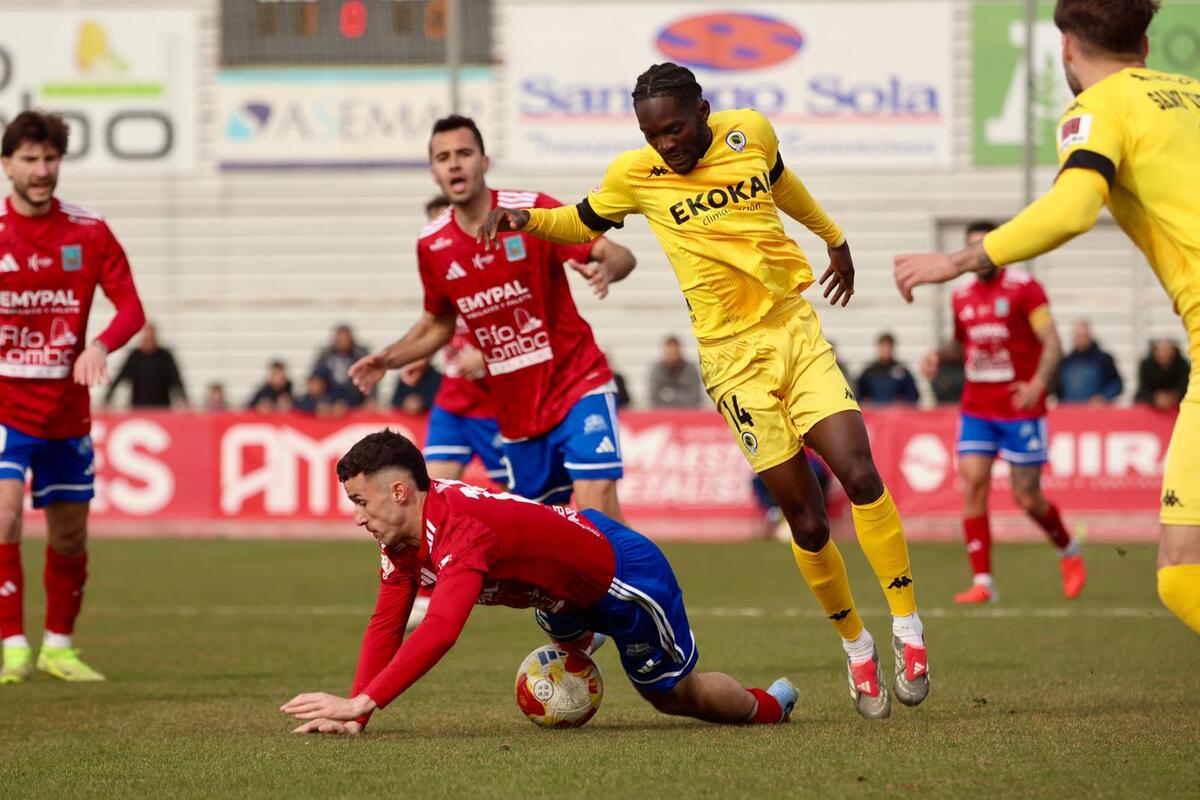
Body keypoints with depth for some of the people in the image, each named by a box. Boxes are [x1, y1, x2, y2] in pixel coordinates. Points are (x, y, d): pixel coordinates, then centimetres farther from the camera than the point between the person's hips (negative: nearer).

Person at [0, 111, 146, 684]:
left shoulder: (89, 233, 0)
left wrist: (100, 346, -22)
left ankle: (57, 646, 28)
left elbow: (131, 307, -3)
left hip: (67, 409, 3)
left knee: (70, 533, 11)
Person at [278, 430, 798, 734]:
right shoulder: (403, 532, -13)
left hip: (627, 574, -7)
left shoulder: (459, 530, -40)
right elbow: (386, 627, -10)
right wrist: (353, 719, -21)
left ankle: (768, 705, 38)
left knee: (674, 695, 14)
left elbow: (439, 632, -52)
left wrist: (362, 702, -58)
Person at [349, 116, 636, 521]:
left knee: (595, 502, -19)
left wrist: (605, 268, -37)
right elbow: (438, 324, 17)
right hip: (515, 410, 5)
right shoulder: (432, 245, 1)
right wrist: (388, 359, 2)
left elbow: (619, 256, -14)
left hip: (578, 385, -5)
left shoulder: (532, 211, -12)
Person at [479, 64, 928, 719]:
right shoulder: (635, 174, -4)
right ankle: (856, 647, 15)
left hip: (797, 327, 2)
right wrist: (526, 218, -5)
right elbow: (583, 223, 15)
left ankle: (907, 628, -4)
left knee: (860, 475, -16)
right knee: (807, 522, -4)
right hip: (735, 357, -2)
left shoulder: (751, 133, 2)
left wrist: (834, 239, 39)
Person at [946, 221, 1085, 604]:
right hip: (976, 410, 5)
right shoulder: (962, 295, 9)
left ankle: (1069, 551, 29)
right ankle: (982, 582, -8)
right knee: (972, 486, -11)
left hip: (1021, 409, -4)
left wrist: (1038, 384, -30)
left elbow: (1052, 344, -13)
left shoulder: (1023, 287, -8)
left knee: (1027, 498, -1)